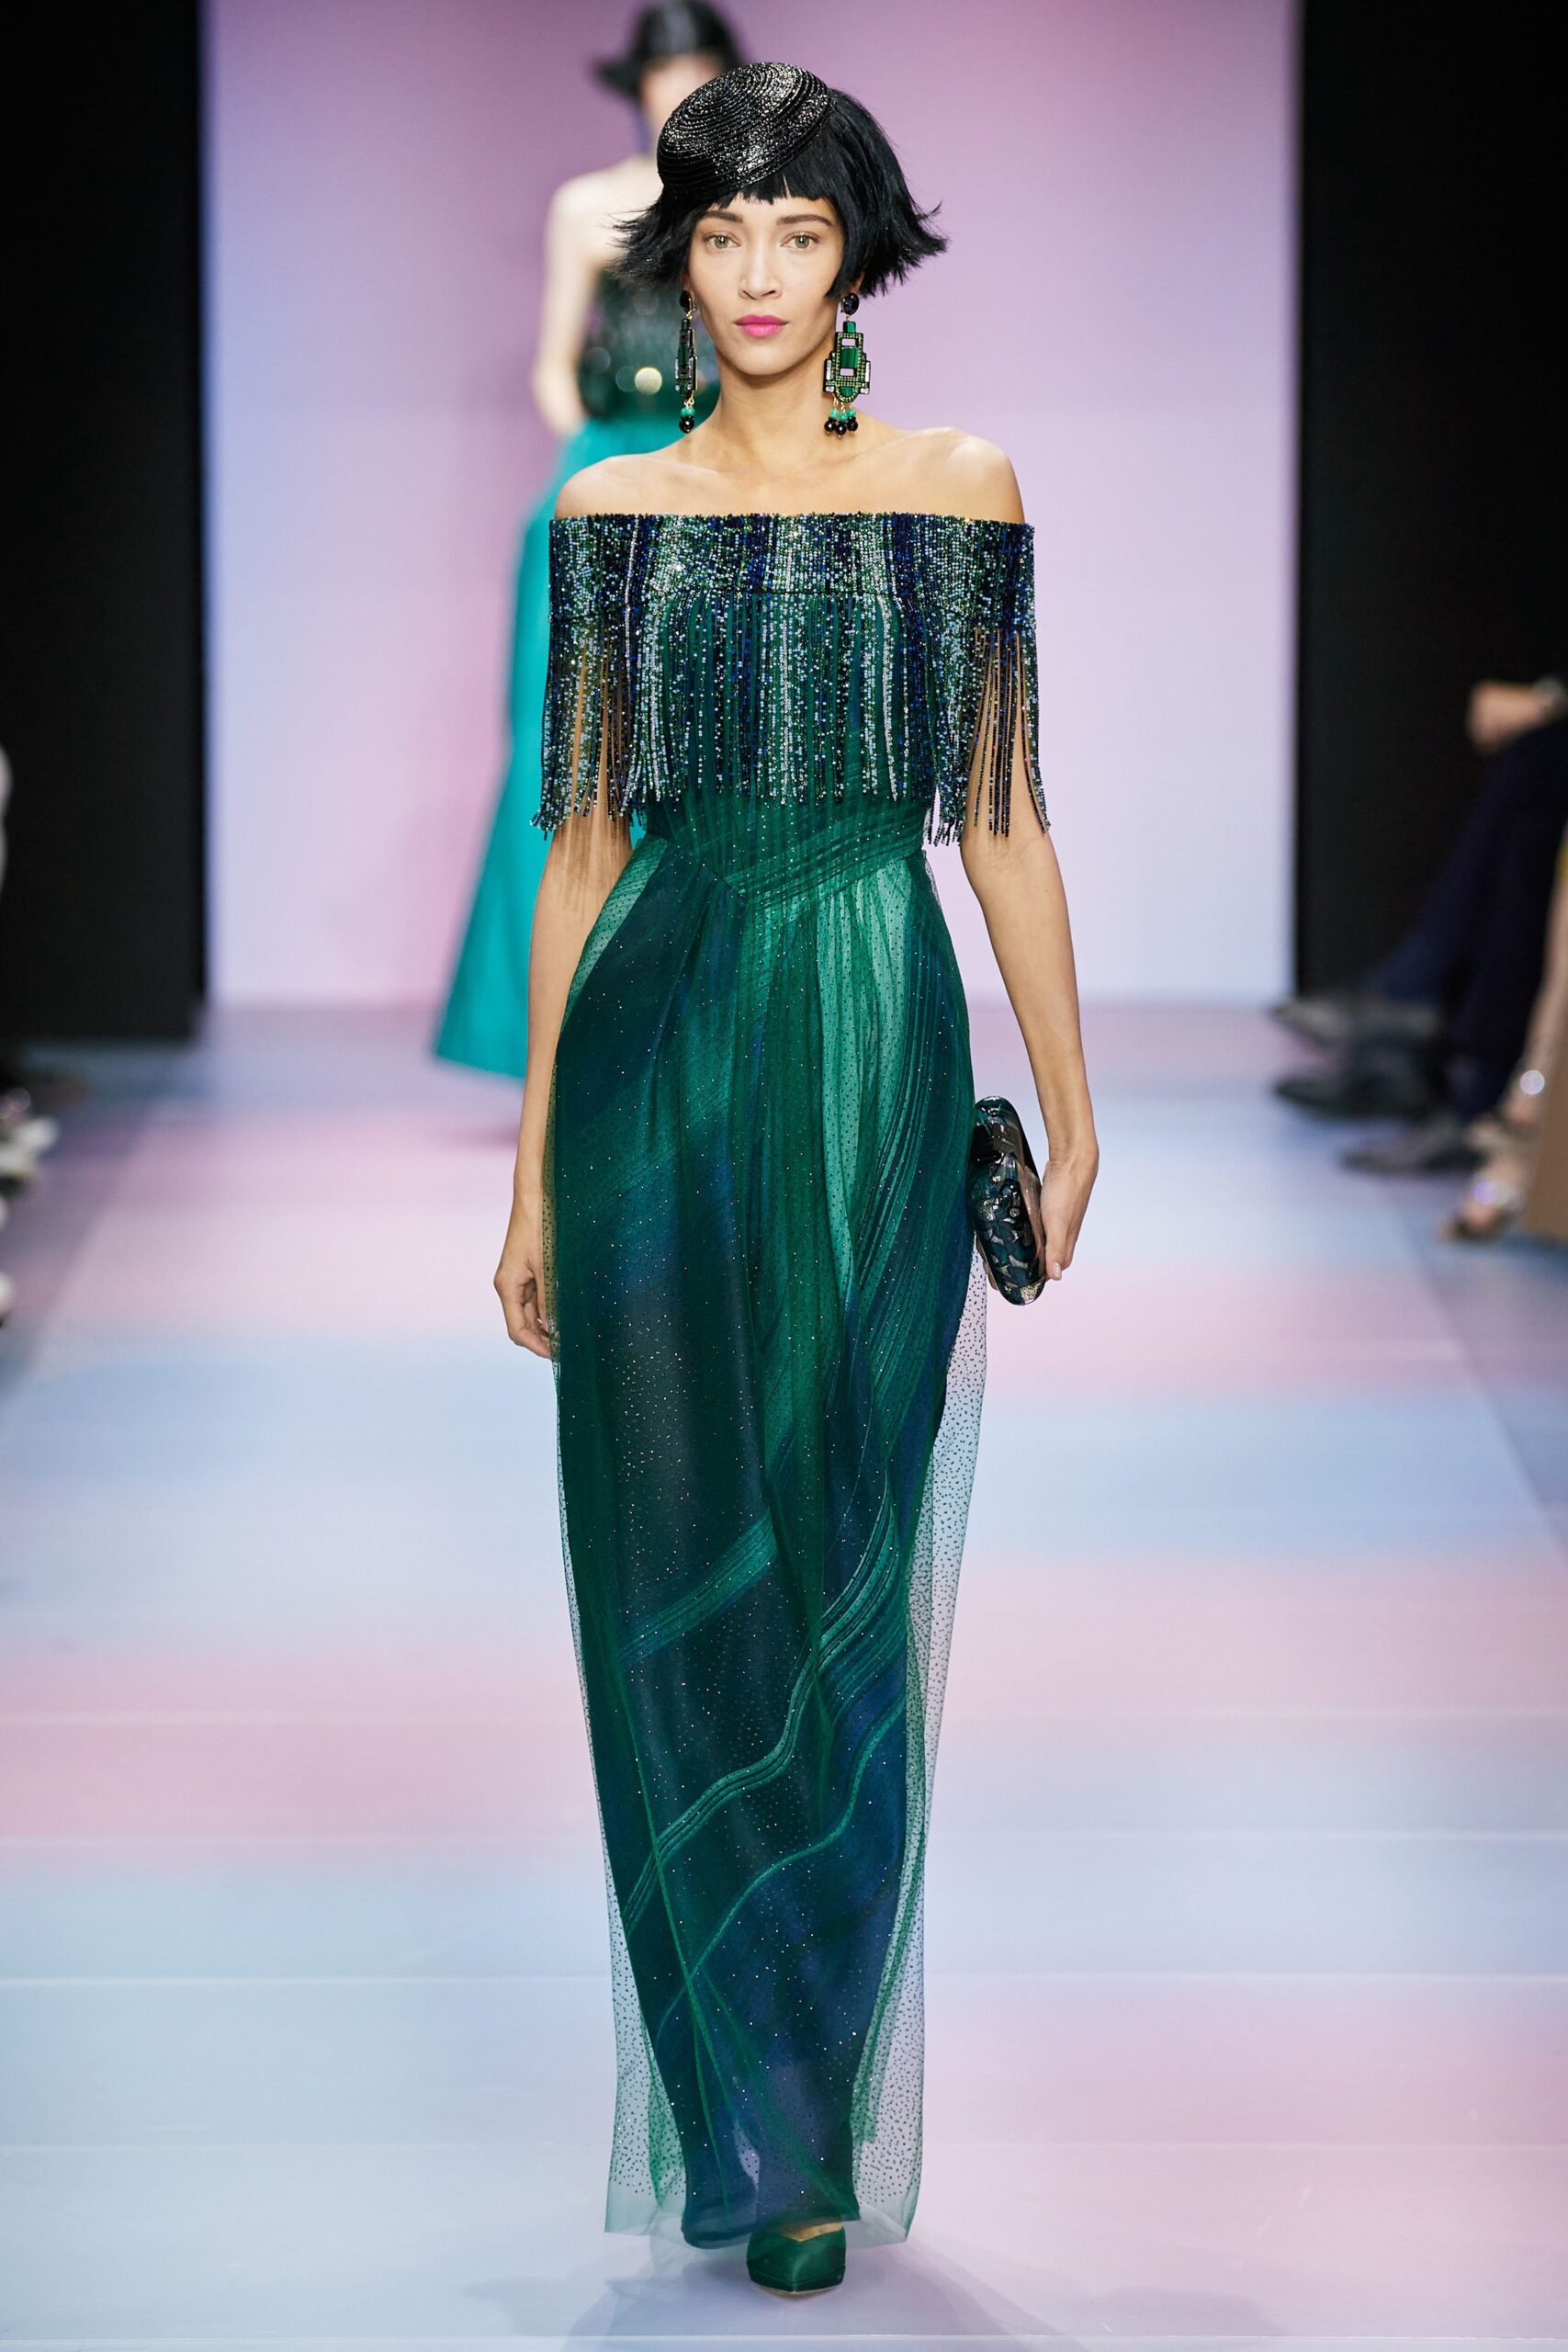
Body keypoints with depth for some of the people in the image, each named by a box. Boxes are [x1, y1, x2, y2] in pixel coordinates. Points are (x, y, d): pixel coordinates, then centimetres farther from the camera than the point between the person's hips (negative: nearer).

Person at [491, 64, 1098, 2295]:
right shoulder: (611, 512, 6)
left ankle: (817, 2104, 15)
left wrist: (1073, 1103, 4)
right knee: (682, 1577, -1)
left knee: (847, 1580, 2)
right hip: (660, 1044, 1)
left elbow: (1001, 815, 7)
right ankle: (760, 2135, 10)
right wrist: (535, 1163, 7)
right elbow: (582, 839, 8)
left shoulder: (960, 492, 5)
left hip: (881, 1042, 0)